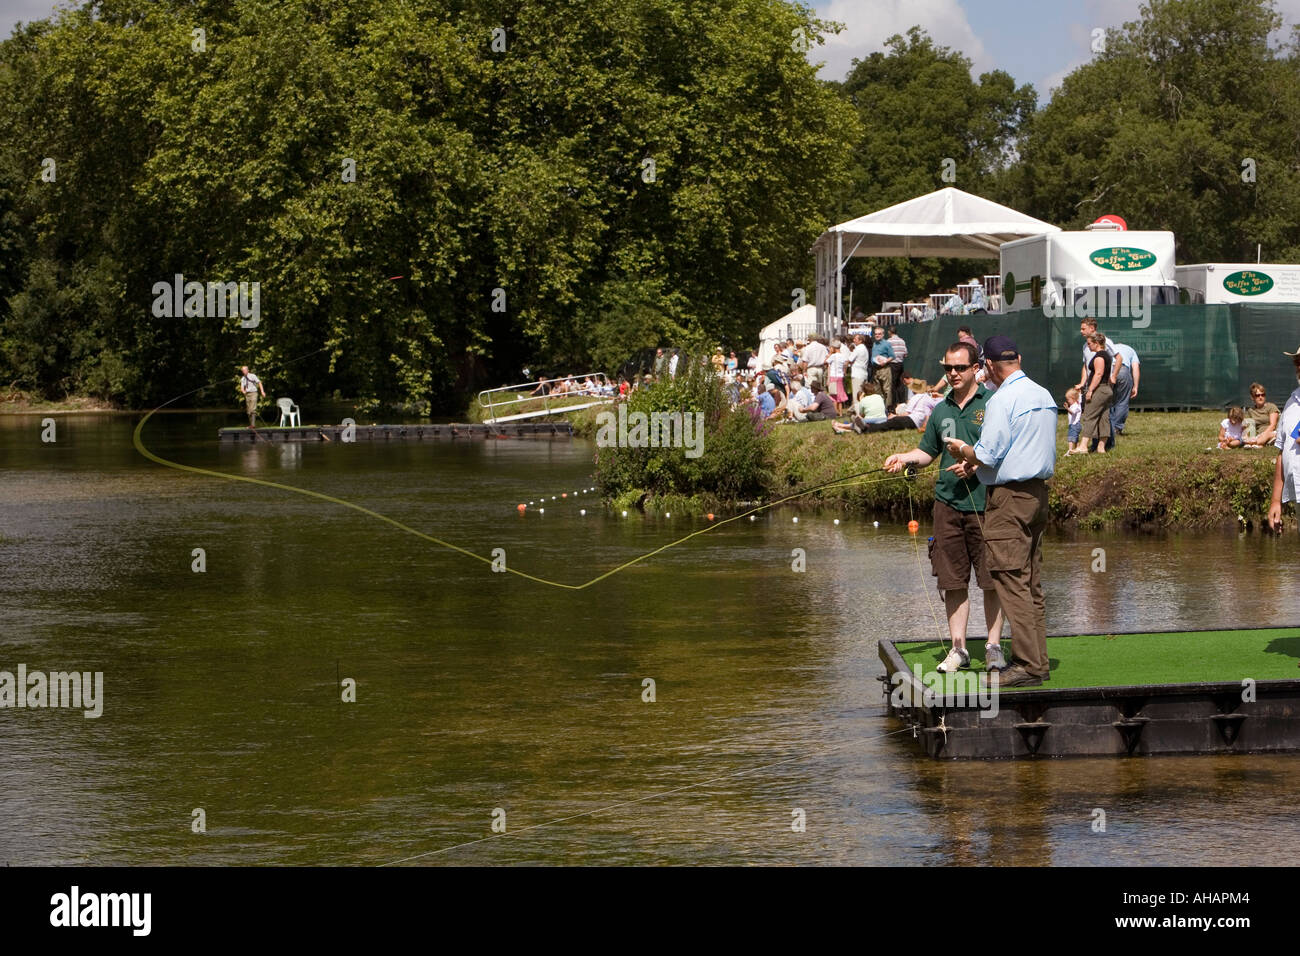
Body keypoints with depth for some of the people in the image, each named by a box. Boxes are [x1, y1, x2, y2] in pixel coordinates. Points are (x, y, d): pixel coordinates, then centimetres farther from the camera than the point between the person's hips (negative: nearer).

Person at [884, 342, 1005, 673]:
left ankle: (994, 647, 9)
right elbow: (928, 451, 23)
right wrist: (904, 457, 4)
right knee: (953, 580, 5)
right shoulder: (941, 410, 14)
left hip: (985, 503, -4)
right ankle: (958, 648, 11)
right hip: (948, 503, 4)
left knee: (992, 580, -1)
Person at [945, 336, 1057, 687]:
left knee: (1011, 580, -7)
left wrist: (963, 450, 5)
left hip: (1010, 496, -9)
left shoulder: (1002, 400, -14)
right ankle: (1038, 661, 13)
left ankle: (1027, 665, -10)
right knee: (1031, 583, 12)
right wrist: (976, 464, 19)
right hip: (1039, 491, 9)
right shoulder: (1044, 396, 13)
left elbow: (988, 454, -16)